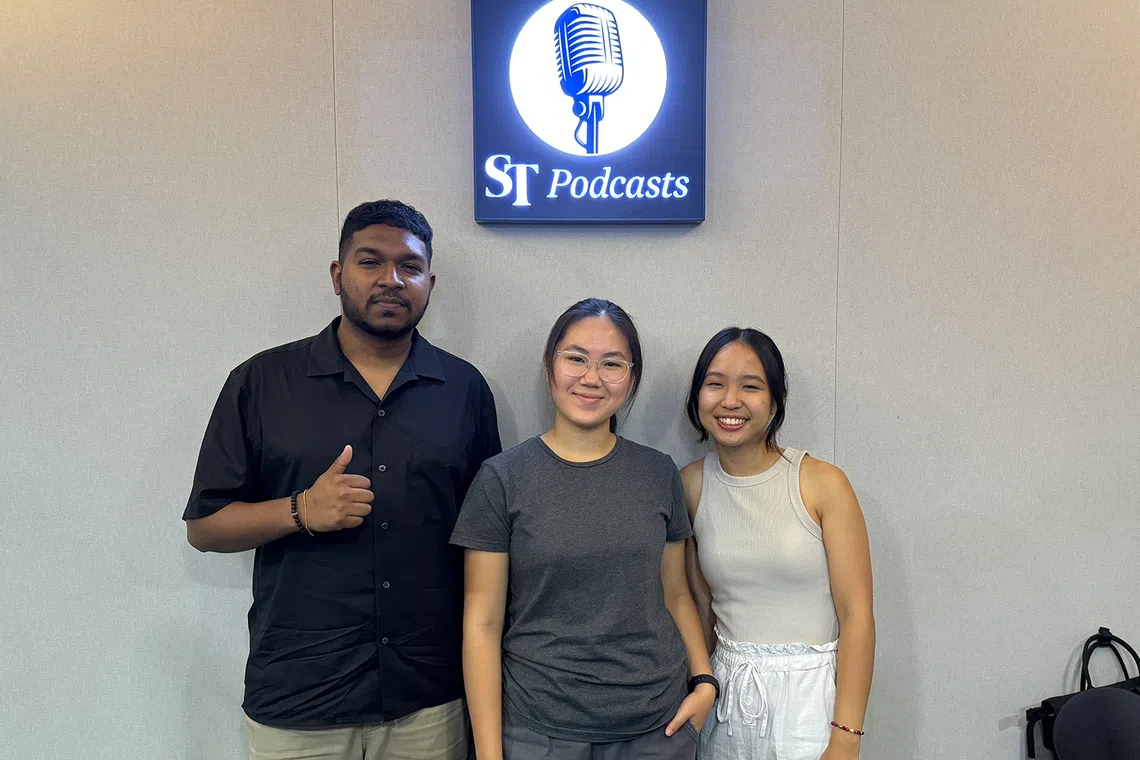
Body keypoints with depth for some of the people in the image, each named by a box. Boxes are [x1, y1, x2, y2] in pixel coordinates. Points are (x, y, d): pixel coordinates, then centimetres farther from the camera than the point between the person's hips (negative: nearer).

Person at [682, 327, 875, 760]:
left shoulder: (822, 484, -11)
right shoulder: (690, 485, -1)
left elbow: (856, 615, -12)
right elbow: (701, 607, 6)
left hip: (809, 694, -3)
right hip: (726, 699, 3)